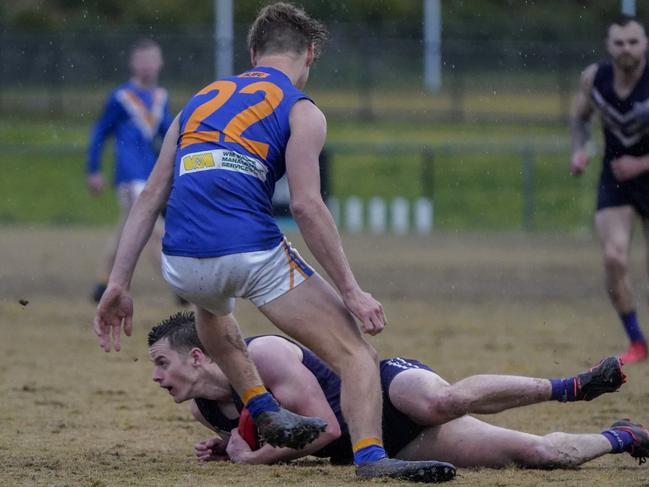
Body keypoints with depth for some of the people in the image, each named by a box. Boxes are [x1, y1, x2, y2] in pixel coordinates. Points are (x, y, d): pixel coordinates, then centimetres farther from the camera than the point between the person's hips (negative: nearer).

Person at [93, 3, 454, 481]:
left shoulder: (201, 101, 24)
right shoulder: (300, 111, 8)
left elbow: (150, 198, 18)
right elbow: (306, 206, -7)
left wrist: (119, 283, 18)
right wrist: (351, 292, -6)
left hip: (182, 263, 5)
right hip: (253, 254, -5)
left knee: (212, 307, 42)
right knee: (355, 352, -2)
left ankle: (264, 410, 31)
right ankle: (370, 455, -24)